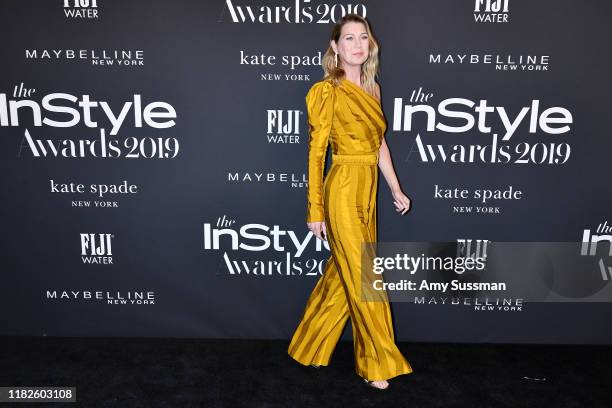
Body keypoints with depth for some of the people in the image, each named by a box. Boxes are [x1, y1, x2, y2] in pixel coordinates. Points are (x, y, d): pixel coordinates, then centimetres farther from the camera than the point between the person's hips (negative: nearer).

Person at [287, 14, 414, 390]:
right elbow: (316, 152, -11)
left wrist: (397, 190, 17)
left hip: (367, 190, 8)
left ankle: (310, 346, 34)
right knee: (363, 279, 1)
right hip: (343, 190, -8)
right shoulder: (328, 91, -10)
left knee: (343, 273, 16)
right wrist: (315, 210, -11)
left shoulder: (372, 89, 13)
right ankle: (378, 363, 20)